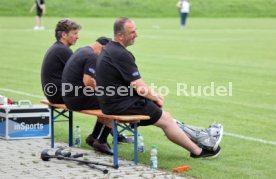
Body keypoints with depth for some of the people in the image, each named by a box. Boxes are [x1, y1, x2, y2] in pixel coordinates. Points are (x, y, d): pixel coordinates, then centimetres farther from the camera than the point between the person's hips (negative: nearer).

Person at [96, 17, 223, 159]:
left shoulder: (109, 50, 10)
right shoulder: (121, 55, -23)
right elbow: (140, 88, -19)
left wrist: (153, 94, 12)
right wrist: (155, 98, 0)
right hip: (121, 105, -10)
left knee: (163, 115, 20)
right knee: (165, 119, 1)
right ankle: (198, 151, 11)